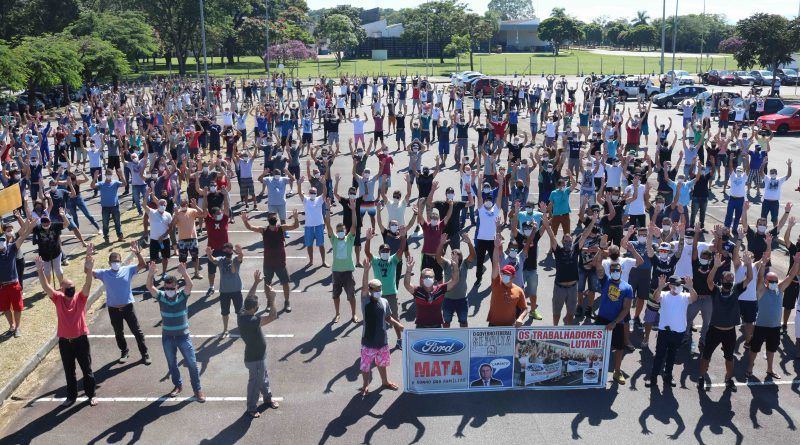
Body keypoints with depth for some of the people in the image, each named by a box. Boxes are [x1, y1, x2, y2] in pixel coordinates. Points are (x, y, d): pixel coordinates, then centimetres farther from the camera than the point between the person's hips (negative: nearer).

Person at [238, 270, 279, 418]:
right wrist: (272, 298, -30)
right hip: (255, 358, -9)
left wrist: (256, 282, 2)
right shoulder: (253, 321, -35)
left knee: (264, 377, 27)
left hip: (259, 355, 9)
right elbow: (273, 317, -35)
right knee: (255, 382, 10)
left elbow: (249, 298, 4)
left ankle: (268, 398, 48)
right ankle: (251, 408, 28)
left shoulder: (242, 314, -10)